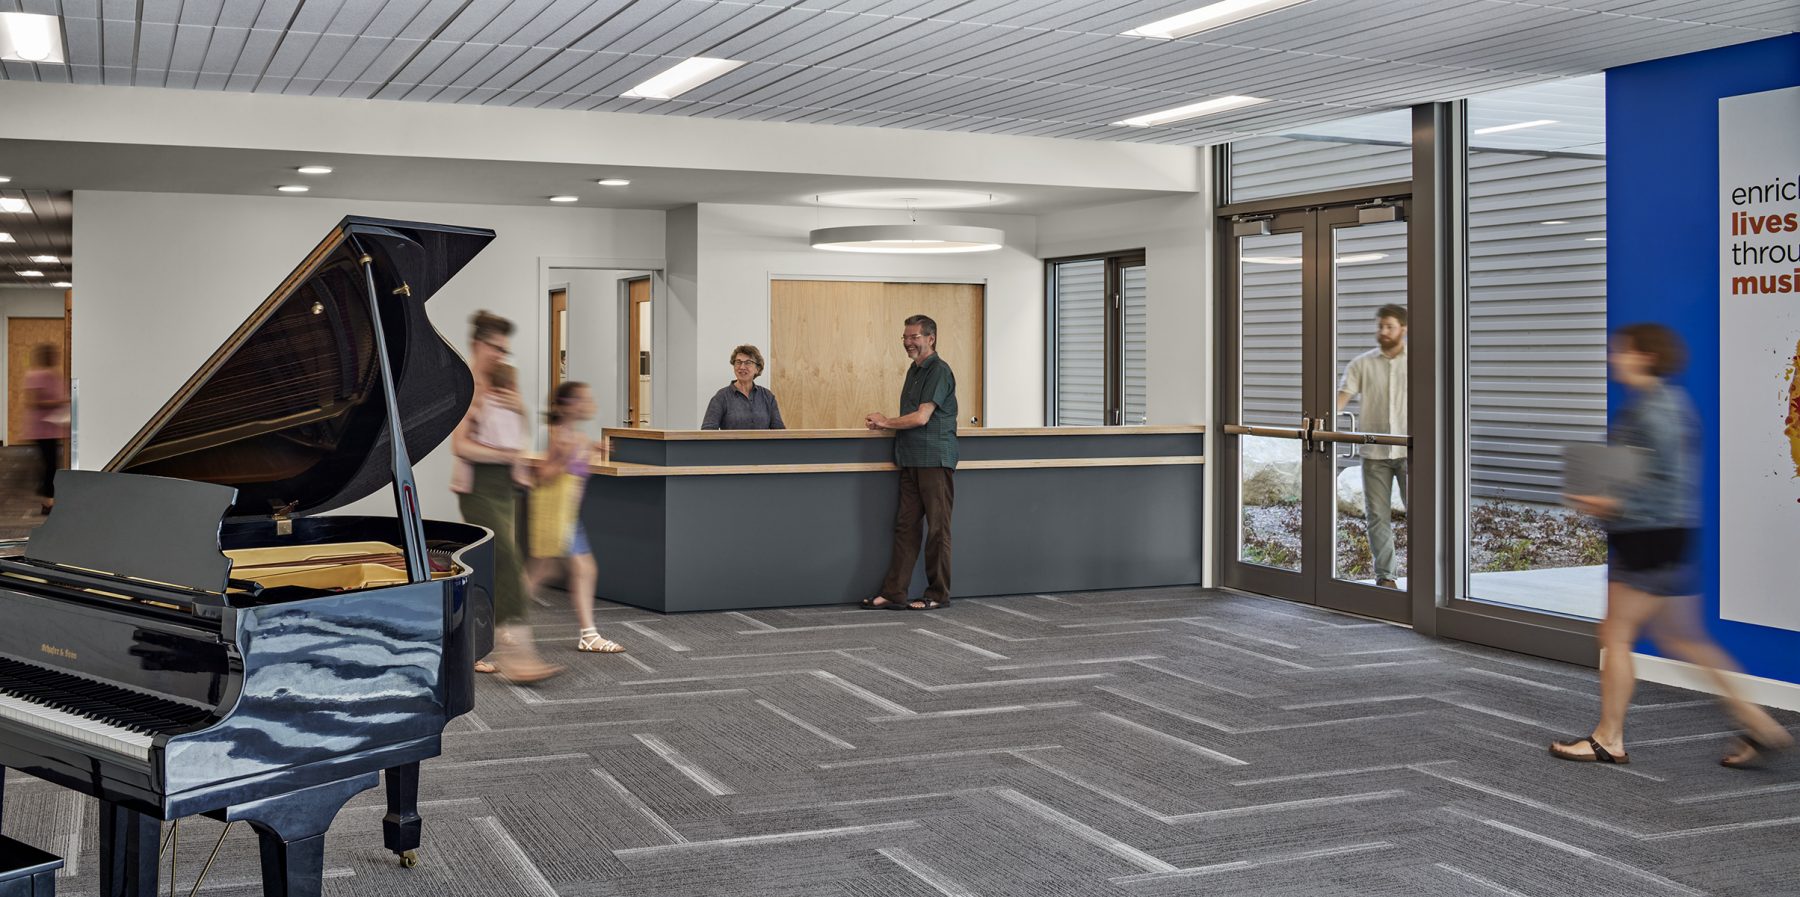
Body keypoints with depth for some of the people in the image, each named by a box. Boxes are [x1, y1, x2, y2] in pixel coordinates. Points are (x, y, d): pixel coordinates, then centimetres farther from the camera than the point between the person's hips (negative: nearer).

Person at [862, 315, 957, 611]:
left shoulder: (939, 370, -10)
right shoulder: (914, 370, 19)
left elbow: (921, 417, -16)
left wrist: (885, 422, -3)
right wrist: (884, 424, 4)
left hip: (935, 460, -9)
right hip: (912, 460, 9)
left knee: (937, 528, -2)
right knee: (905, 525, 6)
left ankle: (938, 595, 5)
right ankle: (894, 593, 7)